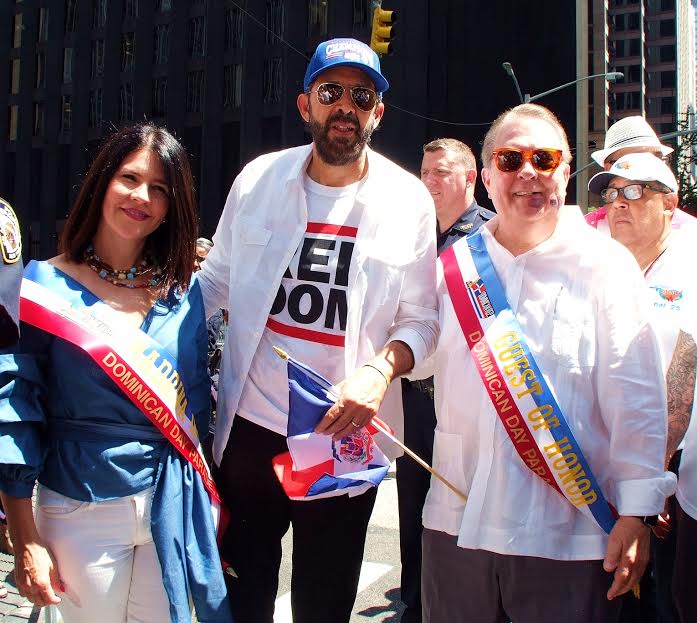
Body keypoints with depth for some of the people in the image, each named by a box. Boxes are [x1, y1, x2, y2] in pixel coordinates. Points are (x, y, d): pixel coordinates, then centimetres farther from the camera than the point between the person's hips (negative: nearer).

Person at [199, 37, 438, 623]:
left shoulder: (409, 200, -4)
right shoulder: (259, 179, 1)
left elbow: (420, 317, -2)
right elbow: (216, 281, 11)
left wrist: (380, 369, -20)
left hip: (345, 430, -1)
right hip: (250, 423, 2)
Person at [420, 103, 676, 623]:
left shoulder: (605, 265, -3)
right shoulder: (455, 266, 7)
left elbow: (635, 400, -6)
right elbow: (424, 367, 18)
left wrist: (637, 513, -8)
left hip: (567, 535, -3)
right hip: (457, 523, 3)